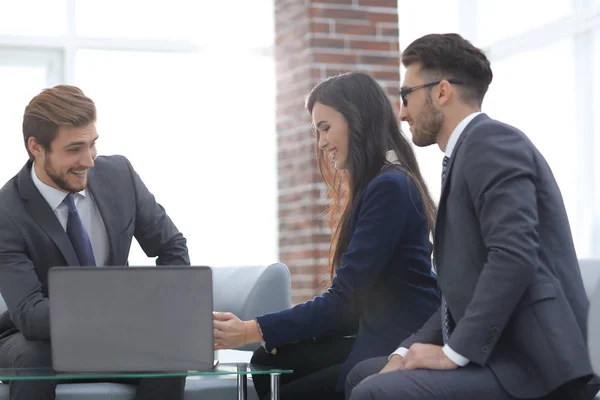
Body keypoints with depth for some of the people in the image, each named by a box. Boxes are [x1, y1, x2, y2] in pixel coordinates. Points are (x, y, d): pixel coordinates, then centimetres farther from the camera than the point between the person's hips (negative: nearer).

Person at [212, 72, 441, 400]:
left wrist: (251, 331, -16)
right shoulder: (372, 187, 15)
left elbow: (345, 299, -18)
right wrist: (282, 333, 0)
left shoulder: (389, 188, -15)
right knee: (268, 363, 0)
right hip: (381, 338, 8)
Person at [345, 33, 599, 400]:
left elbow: (514, 257, -22)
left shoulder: (491, 141, -9)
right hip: (502, 353, 10)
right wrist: (406, 352, 7)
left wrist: (454, 352, -17)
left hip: (531, 364, -10)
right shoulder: (469, 153, 21)